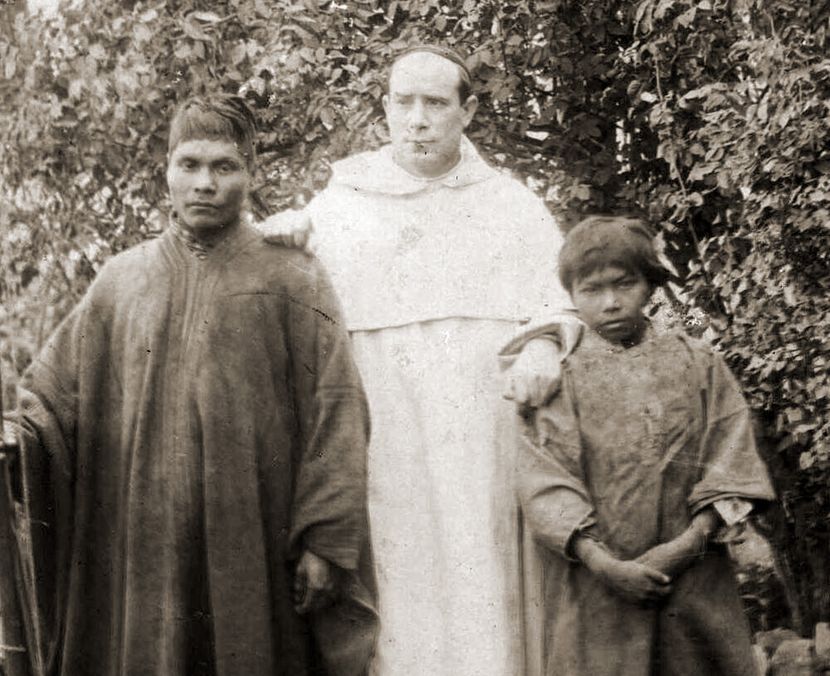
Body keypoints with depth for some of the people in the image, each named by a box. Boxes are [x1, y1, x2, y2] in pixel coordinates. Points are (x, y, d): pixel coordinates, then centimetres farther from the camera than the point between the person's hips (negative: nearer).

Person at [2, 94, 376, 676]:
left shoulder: (292, 283, 0)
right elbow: (55, 387, 8)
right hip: (143, 548, 3)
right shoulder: (121, 282, 10)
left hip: (255, 552, -2)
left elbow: (334, 414, -4)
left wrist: (325, 540, -10)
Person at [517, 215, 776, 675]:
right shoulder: (560, 376, 2)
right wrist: (603, 563, -16)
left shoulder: (698, 365, 7)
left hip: (695, 579, 1)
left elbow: (729, 461, 2)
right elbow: (545, 482, -5)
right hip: (595, 588, -1)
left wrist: (691, 542, -12)